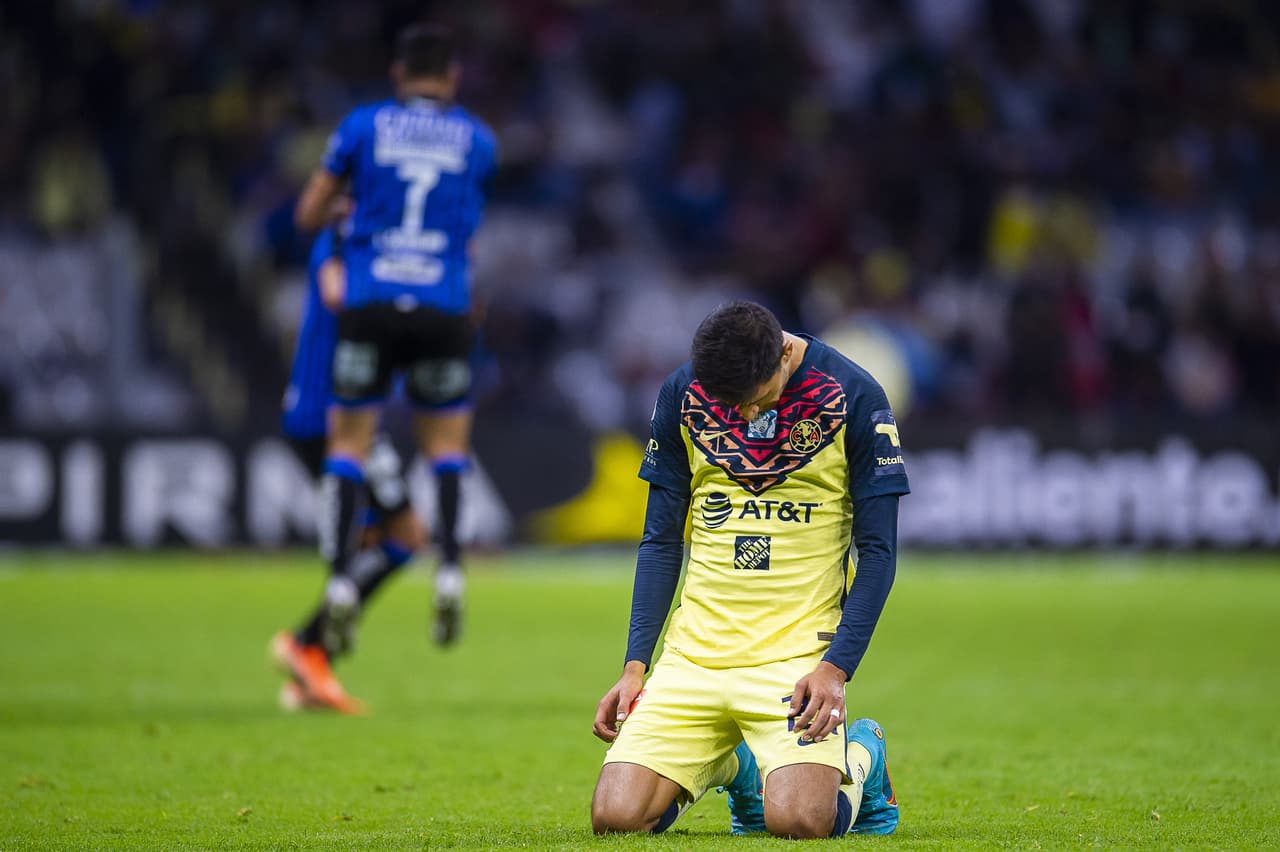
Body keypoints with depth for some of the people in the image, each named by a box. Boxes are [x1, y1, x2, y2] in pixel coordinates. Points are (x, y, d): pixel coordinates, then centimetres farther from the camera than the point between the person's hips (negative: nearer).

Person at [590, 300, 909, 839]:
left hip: (798, 651, -3)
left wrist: (835, 668, -15)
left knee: (797, 820, -24)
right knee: (616, 816, -12)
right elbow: (660, 543, 10)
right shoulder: (682, 395, 2)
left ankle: (859, 758, 12)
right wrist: (635, 666, 1)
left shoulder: (852, 398, -7)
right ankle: (729, 766, 20)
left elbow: (877, 551, -4)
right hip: (695, 650, 3)